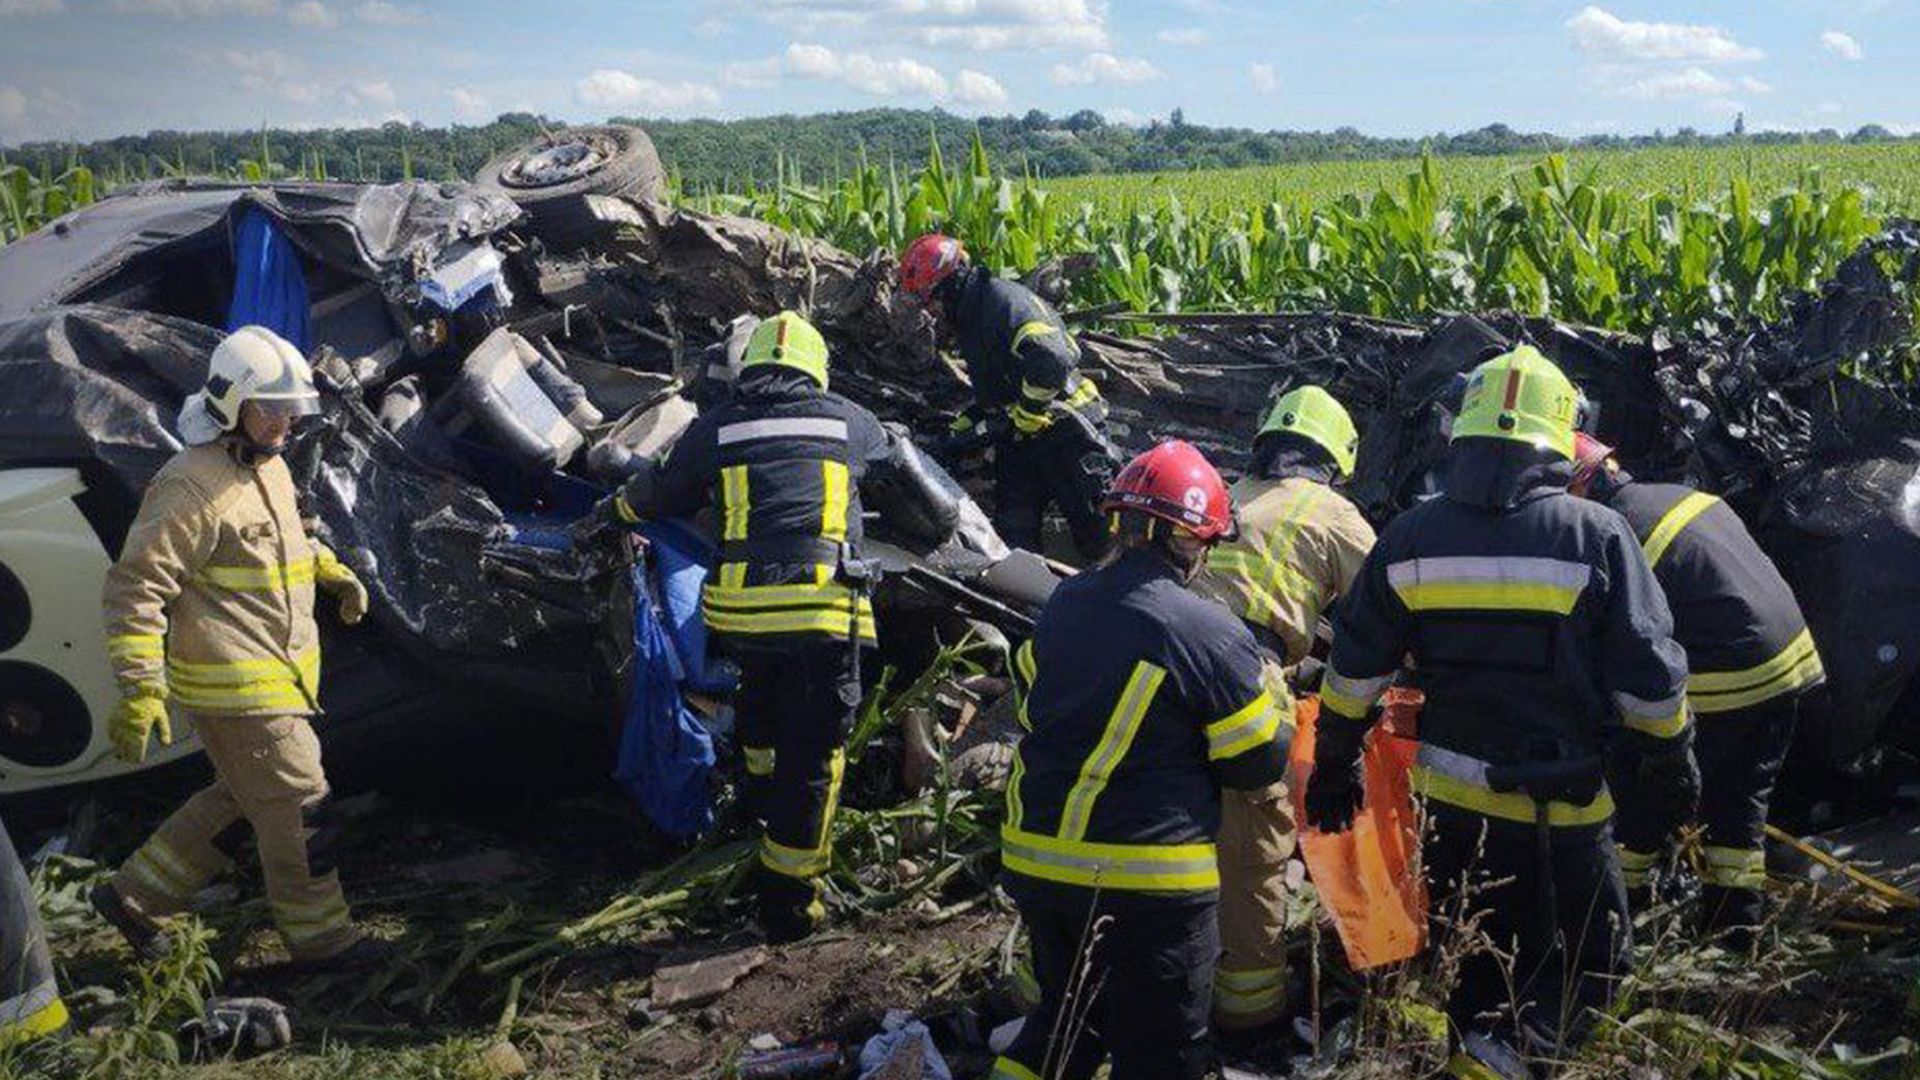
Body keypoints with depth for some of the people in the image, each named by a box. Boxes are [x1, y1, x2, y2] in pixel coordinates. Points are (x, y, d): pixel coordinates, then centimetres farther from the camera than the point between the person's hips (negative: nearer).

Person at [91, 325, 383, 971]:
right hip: (236, 686, -10)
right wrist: (139, 690, -26)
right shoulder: (191, 487, -20)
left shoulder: (269, 466, 11)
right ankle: (318, 936, 14)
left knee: (240, 799, 20)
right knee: (296, 805, -1)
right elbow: (136, 588, -21)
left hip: (275, 673, 10)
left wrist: (333, 572, 19)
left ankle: (135, 894, 32)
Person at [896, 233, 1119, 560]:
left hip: (1064, 431, -9)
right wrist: (966, 425, 12)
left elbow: (1053, 361, -30)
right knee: (1012, 541, 1)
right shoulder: (969, 318, 17)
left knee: (1100, 540, -3)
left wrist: (1021, 418, -22)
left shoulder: (1004, 300, -16)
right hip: (1018, 441, 10)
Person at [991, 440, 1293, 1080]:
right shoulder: (1212, 636, -16)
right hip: (1148, 883, -6)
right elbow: (1260, 761, -7)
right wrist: (1283, 725, 13)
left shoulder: (1062, 605, 2)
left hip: (1035, 860, 6)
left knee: (1071, 1013, 27)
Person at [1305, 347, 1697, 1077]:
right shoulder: (1597, 536, -11)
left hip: (1448, 798, 4)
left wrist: (1333, 767, 13)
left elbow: (1354, 668, 3)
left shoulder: (1410, 537, -2)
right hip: (1561, 808, -3)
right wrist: (1672, 770, 8)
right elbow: (1650, 678, -7)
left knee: (1473, 960, 21)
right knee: (1589, 961, 12)